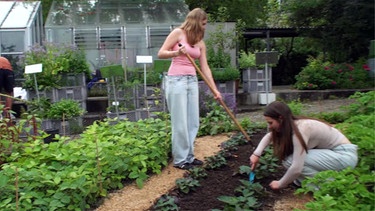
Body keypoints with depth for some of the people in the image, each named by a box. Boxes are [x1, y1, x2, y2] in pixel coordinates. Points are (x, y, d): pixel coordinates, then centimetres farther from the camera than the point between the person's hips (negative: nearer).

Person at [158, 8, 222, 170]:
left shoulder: (200, 42, 15)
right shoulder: (178, 33, -1)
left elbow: (205, 67, 11)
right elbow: (161, 53, -4)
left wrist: (214, 89, 6)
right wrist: (176, 53, -23)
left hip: (192, 81, 7)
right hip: (176, 80, -6)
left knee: (193, 122, 8)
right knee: (180, 122, -3)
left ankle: (189, 156, 21)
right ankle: (180, 159, 8)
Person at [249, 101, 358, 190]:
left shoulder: (300, 129, -26)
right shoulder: (290, 125, -1)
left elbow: (296, 168, -28)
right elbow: (269, 136, 17)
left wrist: (280, 184, -12)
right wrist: (256, 154, 3)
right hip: (332, 151, 9)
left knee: (290, 161, -21)